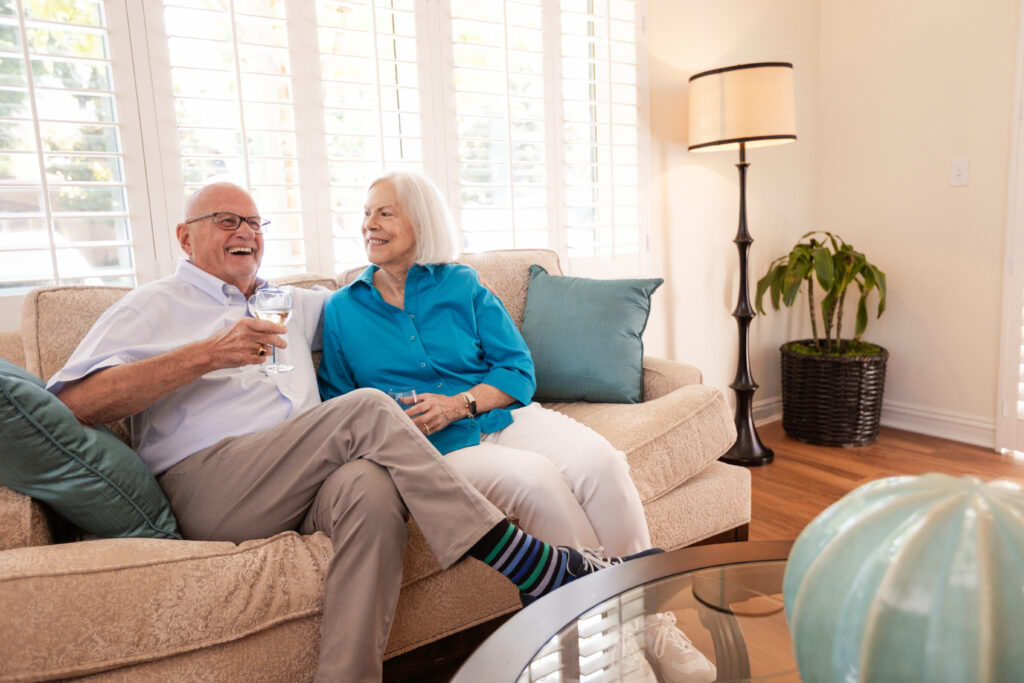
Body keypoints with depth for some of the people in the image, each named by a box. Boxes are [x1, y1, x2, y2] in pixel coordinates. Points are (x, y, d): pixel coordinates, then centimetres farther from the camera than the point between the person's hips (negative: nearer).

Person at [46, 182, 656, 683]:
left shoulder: (290, 304, 30)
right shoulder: (154, 307, 14)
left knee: (373, 487, -34)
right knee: (368, 410, -28)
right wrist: (208, 355, -12)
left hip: (305, 484, 5)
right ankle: (537, 568, -27)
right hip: (205, 487, -4)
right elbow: (73, 404, -2)